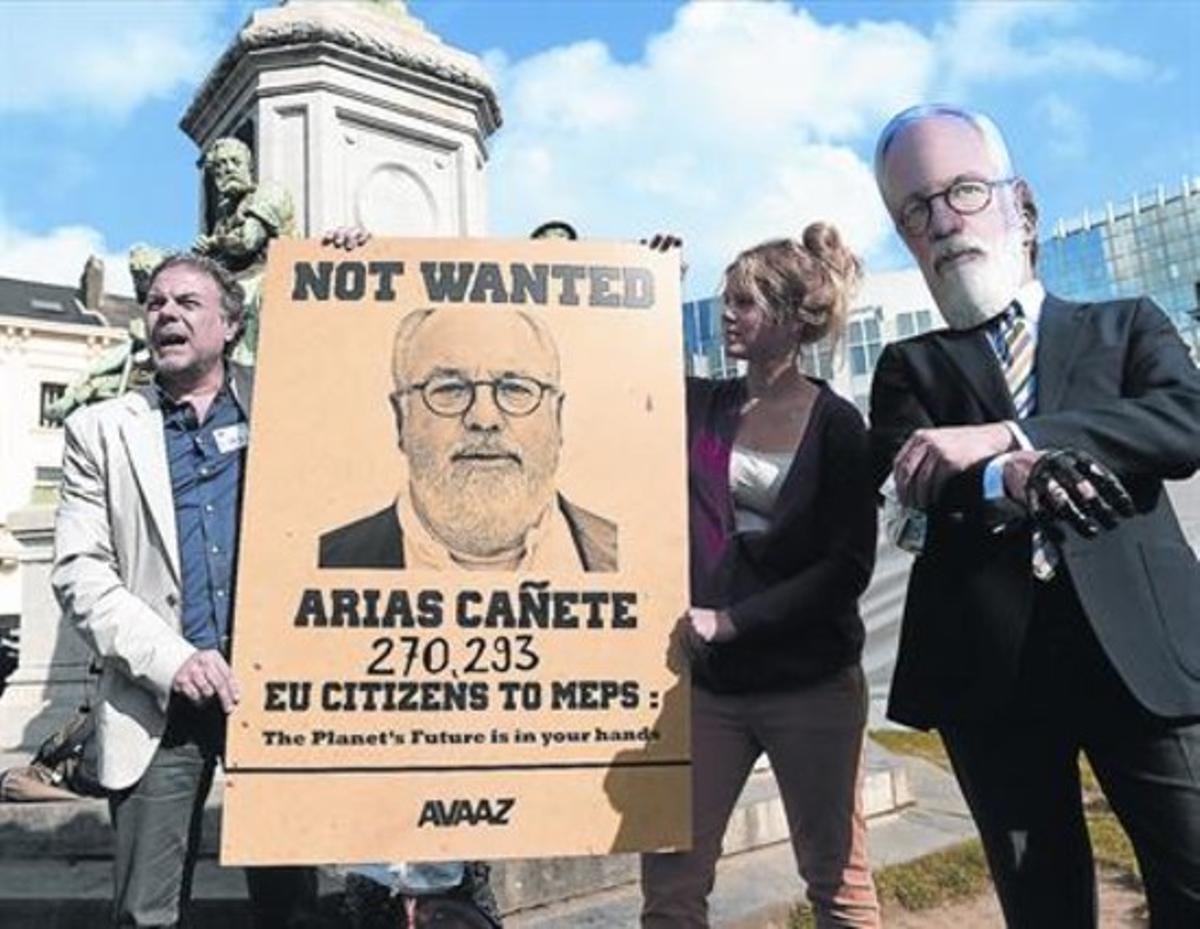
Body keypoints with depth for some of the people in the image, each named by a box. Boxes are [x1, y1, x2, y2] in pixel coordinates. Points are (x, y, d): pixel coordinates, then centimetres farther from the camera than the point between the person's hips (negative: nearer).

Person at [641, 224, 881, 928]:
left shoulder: (836, 424, -5)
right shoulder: (700, 405, 5)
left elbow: (849, 566, -9)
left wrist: (731, 620, -15)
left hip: (811, 684, -3)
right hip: (708, 681, 3)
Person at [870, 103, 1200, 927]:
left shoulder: (1127, 325, 14)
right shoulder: (910, 366, 13)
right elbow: (905, 484, -6)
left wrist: (1000, 437, -17)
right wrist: (1011, 480, -26)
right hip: (991, 666, 1)